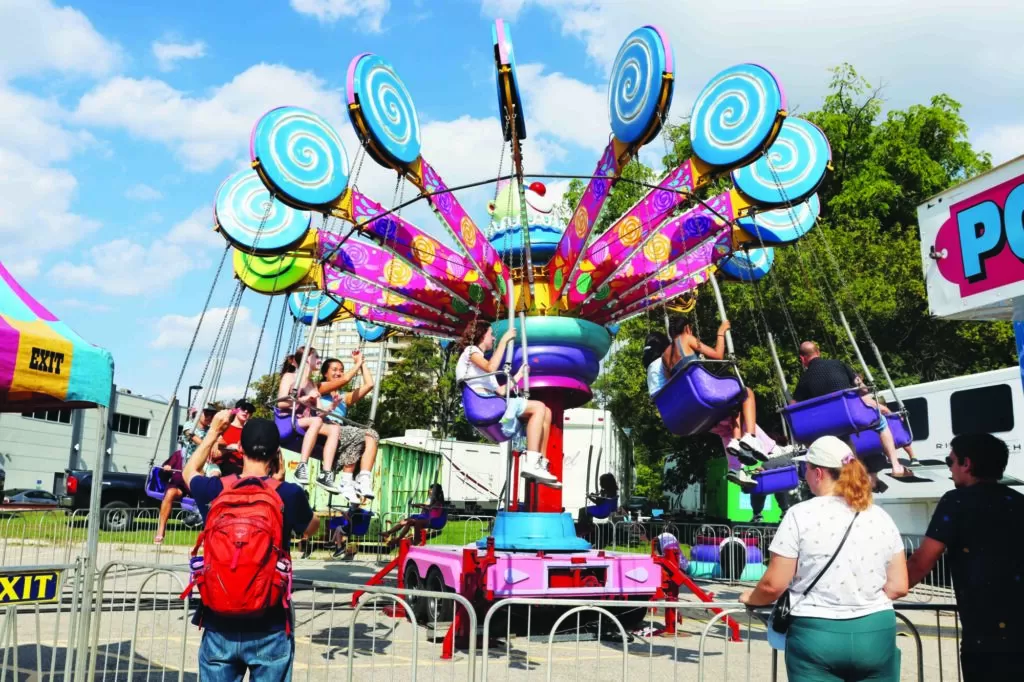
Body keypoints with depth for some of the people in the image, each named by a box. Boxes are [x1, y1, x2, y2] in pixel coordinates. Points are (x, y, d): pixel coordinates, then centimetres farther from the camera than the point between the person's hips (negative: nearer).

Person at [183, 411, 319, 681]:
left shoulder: (214, 490, -3)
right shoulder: (289, 494, -10)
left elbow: (189, 472, 22)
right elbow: (311, 529, 12)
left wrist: (214, 431, 28)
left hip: (219, 624, 3)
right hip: (270, 628, -2)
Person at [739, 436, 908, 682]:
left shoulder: (801, 515, -9)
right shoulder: (880, 517, 3)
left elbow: (774, 585, -8)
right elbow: (898, 587, 5)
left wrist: (751, 598, 12)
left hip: (816, 633, -3)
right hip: (876, 632, 4)